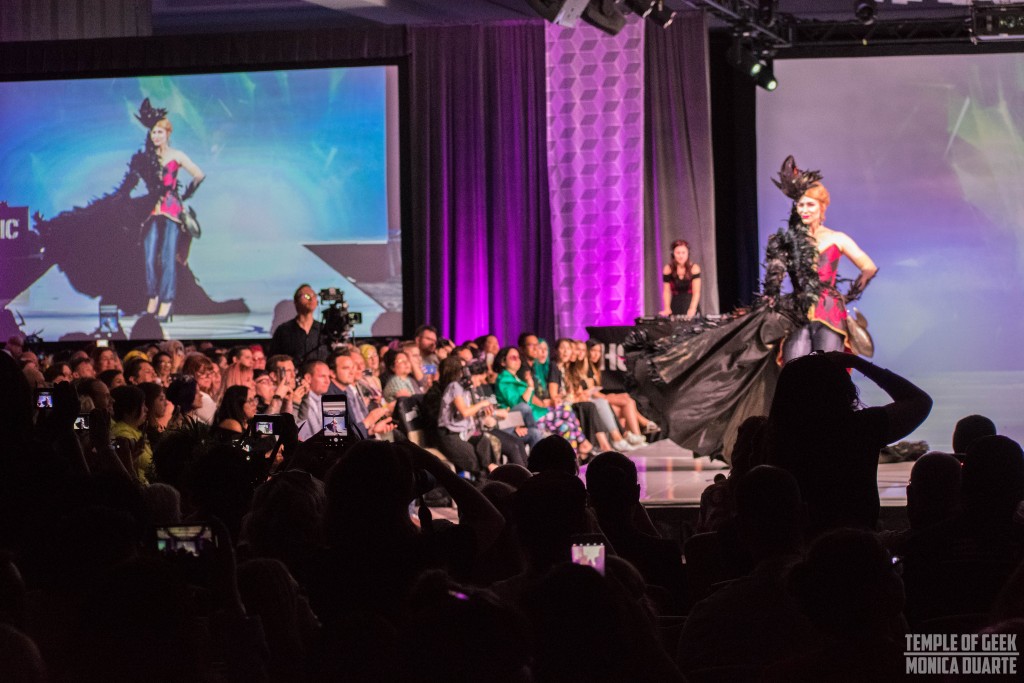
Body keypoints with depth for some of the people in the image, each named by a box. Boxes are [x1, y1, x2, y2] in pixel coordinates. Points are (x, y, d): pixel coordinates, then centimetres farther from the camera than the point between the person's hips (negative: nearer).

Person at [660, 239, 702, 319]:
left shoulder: (694, 268, -8)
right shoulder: (668, 269, -4)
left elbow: (696, 291, -15)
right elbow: (666, 291, -3)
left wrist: (693, 308, -31)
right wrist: (667, 308, -17)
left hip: (691, 303, -1)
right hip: (675, 305, 1)